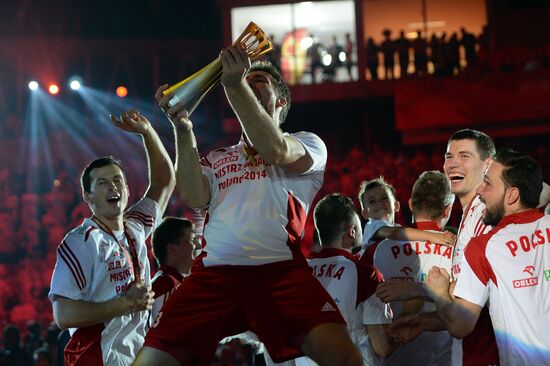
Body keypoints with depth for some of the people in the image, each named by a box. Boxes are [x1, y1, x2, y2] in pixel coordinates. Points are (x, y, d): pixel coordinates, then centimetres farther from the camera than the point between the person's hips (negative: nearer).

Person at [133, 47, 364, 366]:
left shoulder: (308, 144, 18)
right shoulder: (216, 159, 29)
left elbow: (274, 150, -6)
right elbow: (194, 198, 7)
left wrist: (236, 85, -9)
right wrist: (183, 129, 2)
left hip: (280, 270, -3)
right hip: (213, 272, 3)